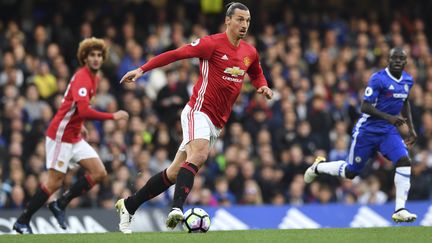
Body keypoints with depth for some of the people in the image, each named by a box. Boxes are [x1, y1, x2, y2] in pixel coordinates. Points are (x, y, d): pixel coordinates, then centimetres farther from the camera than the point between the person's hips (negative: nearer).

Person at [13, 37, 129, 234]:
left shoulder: (93, 77, 11)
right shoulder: (82, 78, -19)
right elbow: (83, 111, -32)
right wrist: (113, 116, -28)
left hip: (75, 137, 9)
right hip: (61, 136, -9)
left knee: (99, 172, 0)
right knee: (55, 182, -7)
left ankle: (60, 204, 8)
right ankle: (22, 221, 4)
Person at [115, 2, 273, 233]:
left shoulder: (250, 52, 10)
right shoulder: (213, 43, -10)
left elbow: (256, 74, 31)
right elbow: (176, 54, -11)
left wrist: (263, 86, 8)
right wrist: (142, 69, -18)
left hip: (216, 123, 7)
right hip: (199, 111, -7)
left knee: (174, 173, 7)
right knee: (199, 154, -33)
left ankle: (128, 205, 18)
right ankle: (177, 208, -43)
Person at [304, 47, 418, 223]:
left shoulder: (408, 81, 4)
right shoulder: (378, 79, -19)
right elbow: (365, 106, -22)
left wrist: (411, 128, 18)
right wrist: (388, 117, -32)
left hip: (388, 131, 5)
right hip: (367, 131, -5)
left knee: (404, 162, -20)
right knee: (350, 172, 7)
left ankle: (400, 210, -17)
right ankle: (318, 167, 38)